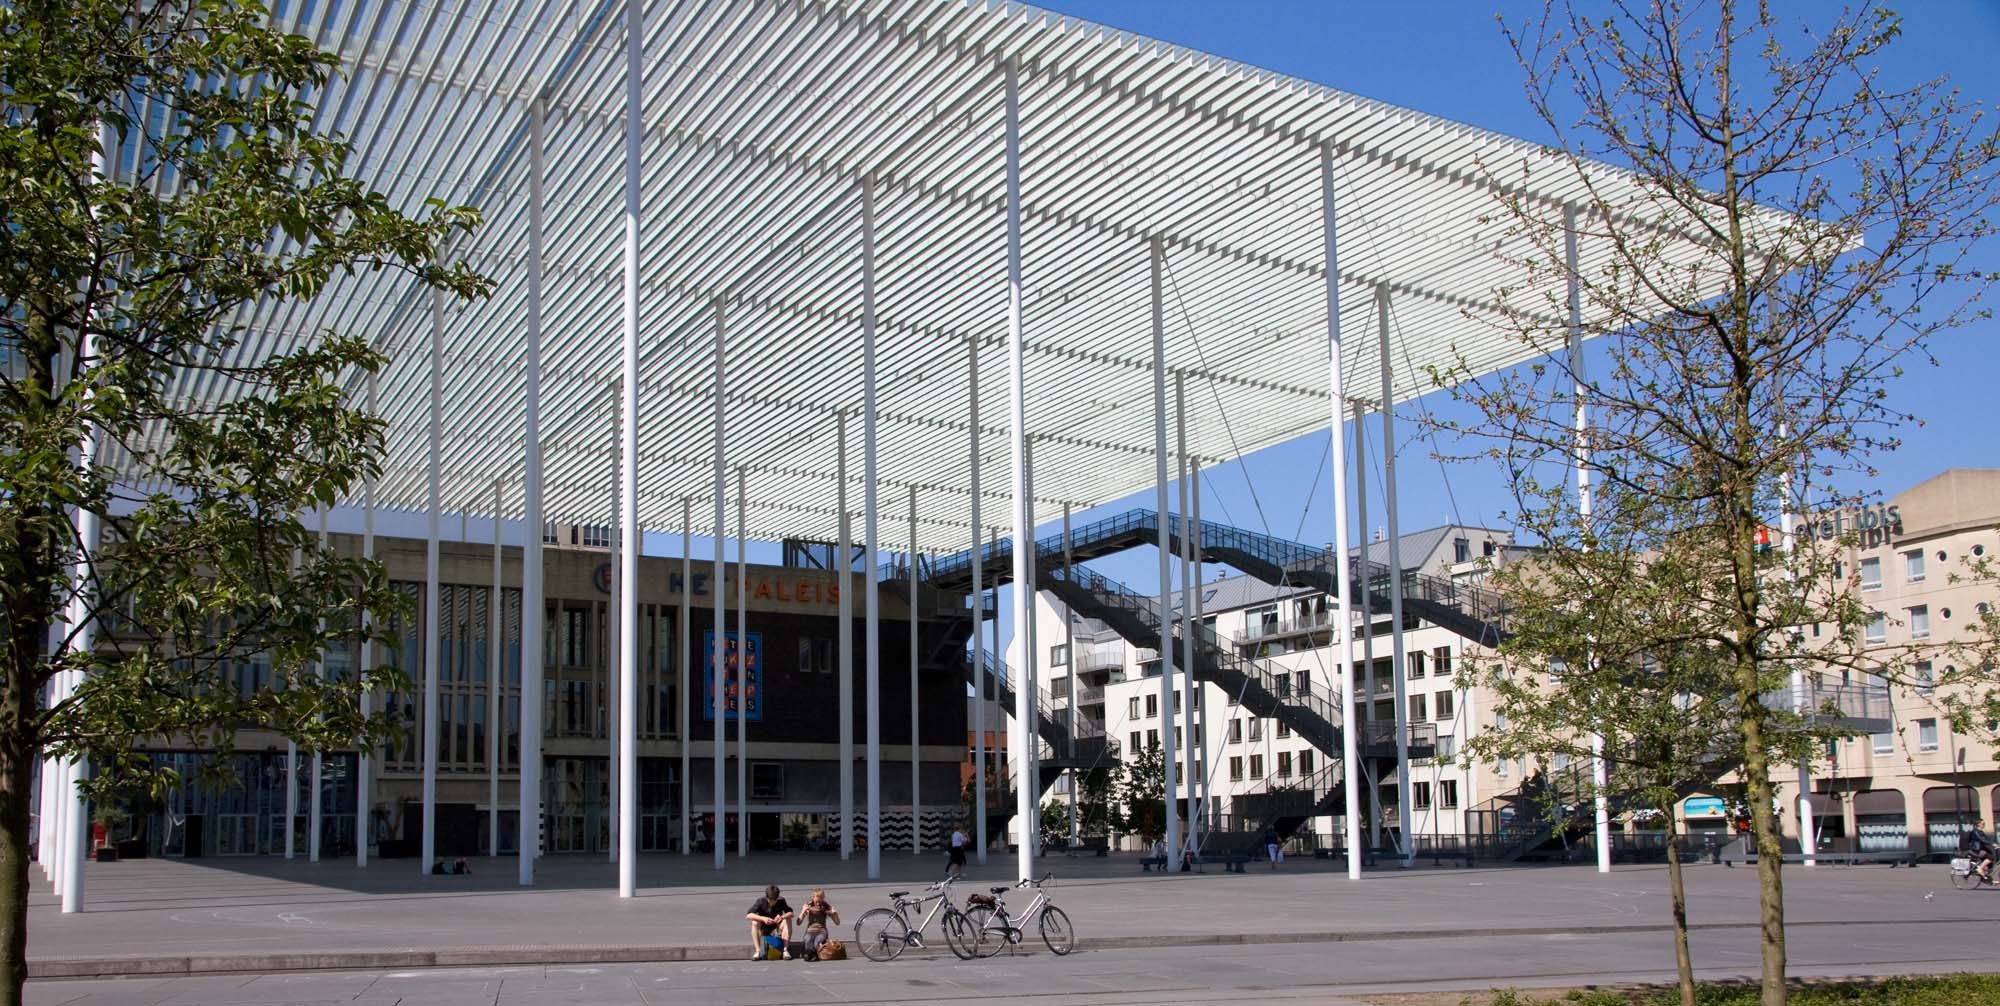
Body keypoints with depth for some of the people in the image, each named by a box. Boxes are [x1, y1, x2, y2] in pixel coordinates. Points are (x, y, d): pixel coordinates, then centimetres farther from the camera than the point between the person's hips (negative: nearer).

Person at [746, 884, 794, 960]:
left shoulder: (781, 901, -8)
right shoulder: (760, 902, -14)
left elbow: (791, 913, -14)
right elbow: (748, 915, -24)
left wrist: (782, 917, -37)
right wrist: (763, 918, -39)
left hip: (777, 930, 1)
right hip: (763, 930, -1)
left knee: (788, 920, -24)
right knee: (754, 922, -30)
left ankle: (786, 950, -26)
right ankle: (757, 951, -29)